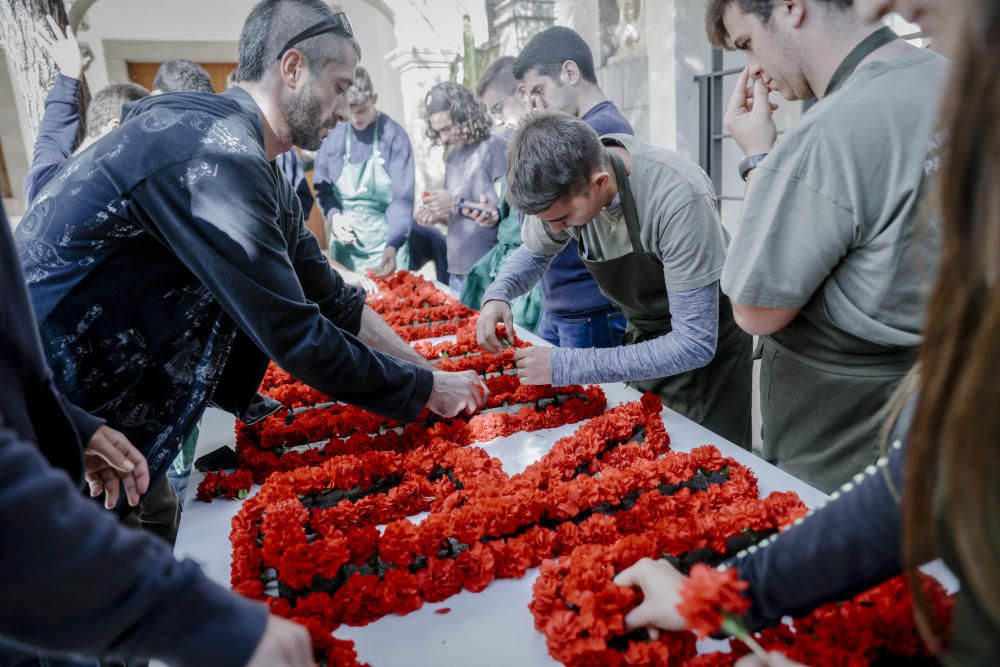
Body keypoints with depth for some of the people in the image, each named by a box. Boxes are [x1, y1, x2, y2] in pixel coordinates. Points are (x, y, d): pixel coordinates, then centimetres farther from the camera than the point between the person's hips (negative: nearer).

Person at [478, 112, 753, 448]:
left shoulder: (678, 196, -36)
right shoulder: (561, 186, -18)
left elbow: (695, 345, -34)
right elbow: (534, 253, 4)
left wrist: (567, 367, -37)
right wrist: (497, 296, -19)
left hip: (710, 344, -5)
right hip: (644, 339, 5)